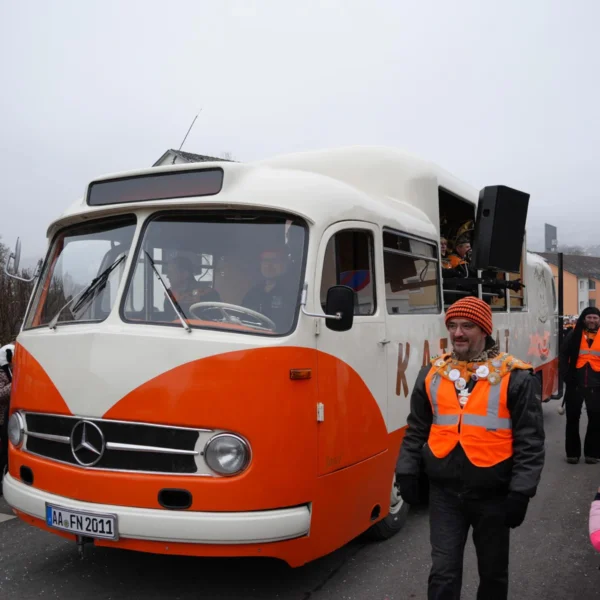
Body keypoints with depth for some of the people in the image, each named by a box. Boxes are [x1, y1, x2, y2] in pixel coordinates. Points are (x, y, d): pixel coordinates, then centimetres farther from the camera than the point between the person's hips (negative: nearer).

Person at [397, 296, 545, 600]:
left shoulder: (515, 378, -7)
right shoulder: (432, 374, 3)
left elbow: (530, 441, -8)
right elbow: (416, 430, 10)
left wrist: (520, 492, -12)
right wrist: (407, 472, 6)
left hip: (493, 495, -2)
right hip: (444, 493, 2)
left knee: (493, 571, 17)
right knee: (443, 572, 5)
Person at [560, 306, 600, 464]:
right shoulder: (573, 335, 1)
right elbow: (563, 356, 3)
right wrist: (567, 376, -8)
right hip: (575, 384, 0)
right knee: (572, 418, 6)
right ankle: (572, 452, 17)